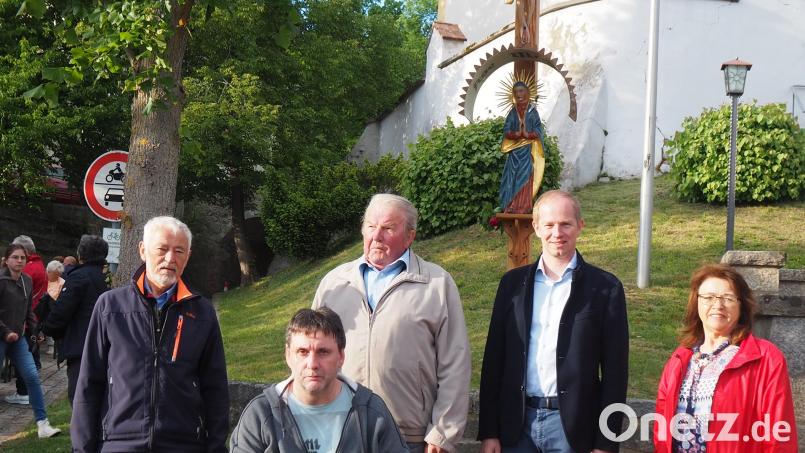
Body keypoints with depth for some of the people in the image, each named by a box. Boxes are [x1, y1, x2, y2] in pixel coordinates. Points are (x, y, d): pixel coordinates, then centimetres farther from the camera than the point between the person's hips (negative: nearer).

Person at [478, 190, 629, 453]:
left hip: (572, 426, -2)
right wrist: (488, 432, 3)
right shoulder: (513, 283, 7)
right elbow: (494, 359, 7)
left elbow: (615, 371, -2)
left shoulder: (605, 288, -2)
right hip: (517, 424, 2)